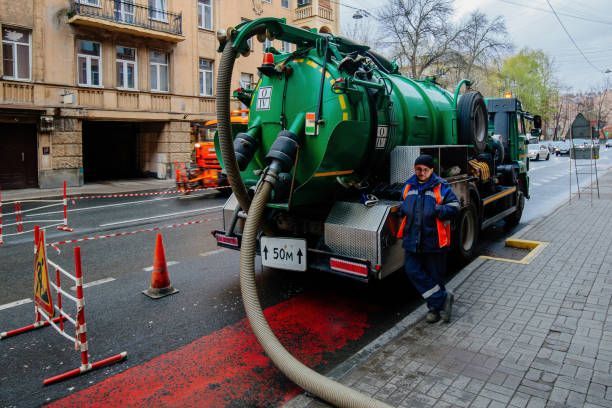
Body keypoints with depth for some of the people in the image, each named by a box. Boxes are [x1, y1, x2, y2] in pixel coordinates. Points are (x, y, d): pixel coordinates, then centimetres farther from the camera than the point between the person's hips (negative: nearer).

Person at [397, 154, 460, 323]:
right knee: (412, 270, 0)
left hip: (434, 239, -5)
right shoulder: (409, 186, 10)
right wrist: (403, 210, 2)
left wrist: (436, 210, -21)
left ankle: (435, 306, 26)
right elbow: (403, 206, 24)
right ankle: (442, 298, 13)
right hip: (413, 238, 5)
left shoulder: (441, 186, -5)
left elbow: (454, 207, -8)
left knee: (435, 275, 6)